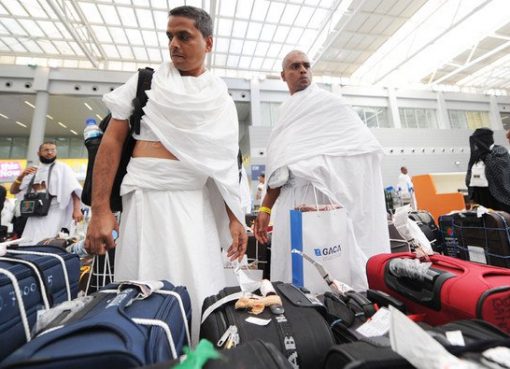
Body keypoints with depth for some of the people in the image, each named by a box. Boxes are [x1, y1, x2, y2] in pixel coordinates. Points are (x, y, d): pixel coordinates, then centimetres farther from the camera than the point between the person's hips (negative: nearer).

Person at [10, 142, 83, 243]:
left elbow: (75, 189, -8)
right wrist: (21, 176, 0)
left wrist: (77, 209, -21)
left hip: (53, 214, -5)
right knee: (26, 244, 7)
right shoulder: (33, 171, 18)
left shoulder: (62, 168, 4)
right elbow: (13, 191, 20)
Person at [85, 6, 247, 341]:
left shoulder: (221, 98, 11)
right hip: (145, 197, 0)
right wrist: (100, 210, -5)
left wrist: (235, 218, 0)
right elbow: (112, 141, 4)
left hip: (195, 204, 1)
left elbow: (226, 164, 7)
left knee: (200, 294, 4)